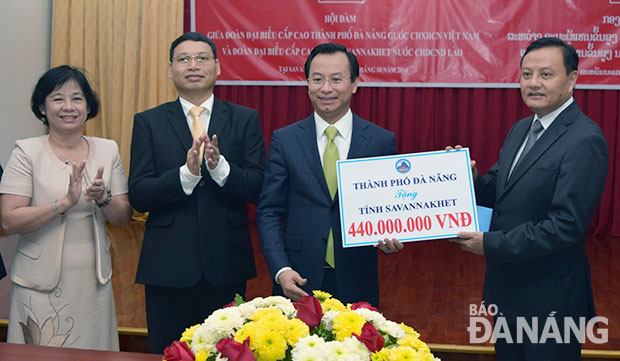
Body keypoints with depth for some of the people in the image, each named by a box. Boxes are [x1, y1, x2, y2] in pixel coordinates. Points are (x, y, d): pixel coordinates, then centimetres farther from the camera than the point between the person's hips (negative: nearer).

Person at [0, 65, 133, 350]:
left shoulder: (107, 150, 5)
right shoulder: (27, 152, -6)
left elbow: (124, 218, 7)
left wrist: (103, 198, -13)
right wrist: (65, 202, -22)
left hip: (93, 282, 3)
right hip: (41, 284, -3)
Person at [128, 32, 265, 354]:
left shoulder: (245, 120, 4)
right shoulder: (148, 122, 3)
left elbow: (258, 189, -4)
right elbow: (138, 196, -5)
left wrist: (220, 167, -21)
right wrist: (186, 173, -21)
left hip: (226, 265, 1)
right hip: (168, 266, 0)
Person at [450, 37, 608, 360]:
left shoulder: (585, 141, -20)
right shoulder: (521, 129, 9)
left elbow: (567, 226, -25)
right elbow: (497, 191, 11)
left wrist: (491, 244, -21)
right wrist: (470, 178, -11)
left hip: (549, 300, -8)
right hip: (507, 290, 8)